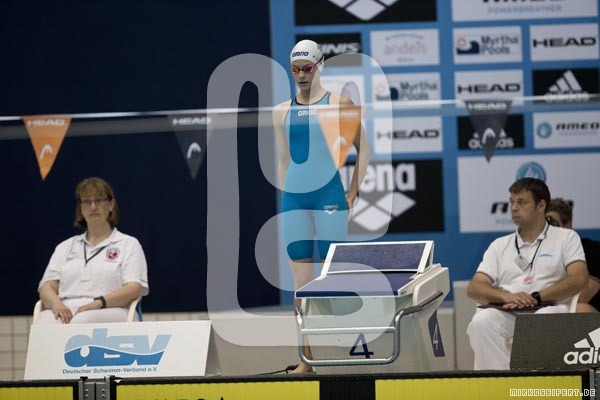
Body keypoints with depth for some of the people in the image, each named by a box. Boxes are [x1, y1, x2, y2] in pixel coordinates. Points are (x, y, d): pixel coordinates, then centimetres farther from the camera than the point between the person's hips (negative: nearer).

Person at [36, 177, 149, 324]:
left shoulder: (129, 244, 15)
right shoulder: (65, 247, 27)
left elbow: (135, 288, 1)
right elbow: (47, 286, 15)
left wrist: (99, 302, -17)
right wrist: (56, 303, -11)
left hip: (107, 312, -3)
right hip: (65, 311, 3)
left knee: (80, 324, -42)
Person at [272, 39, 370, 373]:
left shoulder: (338, 104, 1)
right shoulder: (283, 112, 13)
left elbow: (364, 149, 1)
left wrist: (352, 195, -4)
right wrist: (286, 197, 12)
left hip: (329, 196, -4)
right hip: (294, 199, 4)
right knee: (301, 280, 3)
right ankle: (308, 359, 5)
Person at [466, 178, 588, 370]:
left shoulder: (566, 237, 14)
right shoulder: (500, 245, 23)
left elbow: (579, 279, -2)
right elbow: (474, 288, 11)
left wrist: (536, 297, -15)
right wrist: (506, 296, -12)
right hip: (507, 313, 3)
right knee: (481, 322, -32)